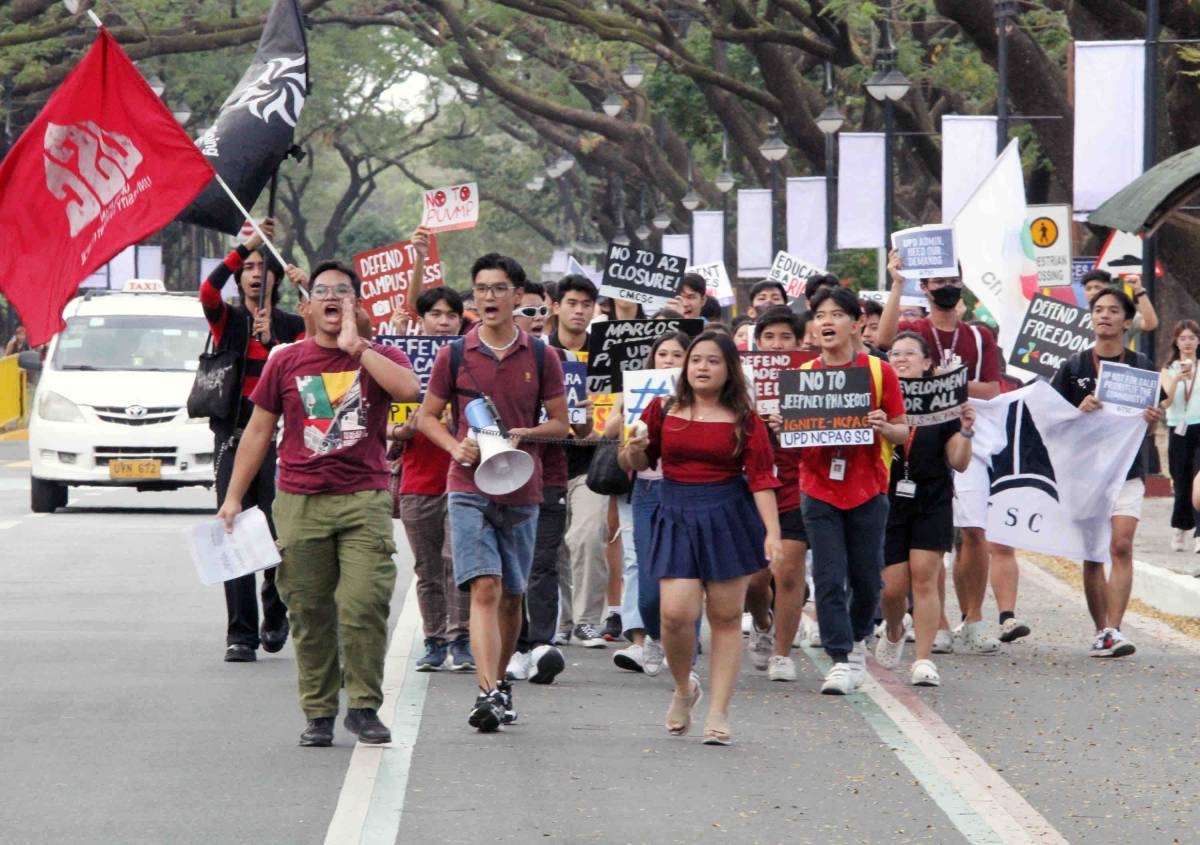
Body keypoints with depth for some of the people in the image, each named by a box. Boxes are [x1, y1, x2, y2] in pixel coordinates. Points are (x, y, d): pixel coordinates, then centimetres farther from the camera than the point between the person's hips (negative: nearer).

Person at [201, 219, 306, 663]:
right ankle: (240, 634, -4)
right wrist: (247, 245, -17)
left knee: (278, 534, -7)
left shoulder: (294, 326, 11)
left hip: (277, 436, 0)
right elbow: (208, 291, -13)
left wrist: (271, 342, -14)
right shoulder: (228, 320, 9)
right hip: (233, 435, 0)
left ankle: (275, 614, 19)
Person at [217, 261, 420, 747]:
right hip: (300, 502, 2)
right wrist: (233, 497, 10)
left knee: (364, 606, -12)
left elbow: (409, 389, -16)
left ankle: (364, 707, 0)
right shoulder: (286, 363, 11)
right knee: (310, 614, 2)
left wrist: (355, 346, -11)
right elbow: (258, 431, 14)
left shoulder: (380, 359, 7)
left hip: (364, 501, -1)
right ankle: (318, 714, 9)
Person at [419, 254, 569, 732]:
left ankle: (500, 682, 30)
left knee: (512, 596, 12)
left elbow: (559, 423, 8)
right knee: (484, 588, -15)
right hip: (469, 490, -2)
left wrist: (525, 434, -13)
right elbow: (428, 416, 9)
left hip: (521, 491, 2)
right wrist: (456, 446, -10)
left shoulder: (540, 358, 3)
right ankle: (488, 693, -23)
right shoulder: (454, 355, 2)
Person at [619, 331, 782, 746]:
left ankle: (718, 713, 8)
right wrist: (633, 450, -9)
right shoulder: (663, 411, 5)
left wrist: (772, 531, -13)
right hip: (676, 519, 1)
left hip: (729, 519, -1)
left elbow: (761, 477, -3)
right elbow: (637, 462, 15)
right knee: (676, 613, -12)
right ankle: (683, 688, 17)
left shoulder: (744, 421, 1)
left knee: (726, 617, 1)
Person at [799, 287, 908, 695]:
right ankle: (841, 661, -5)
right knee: (829, 578, -7)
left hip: (867, 489, 0)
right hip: (820, 490, 1)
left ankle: (858, 639, 35)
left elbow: (902, 431, 3)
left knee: (866, 577, 9)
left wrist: (885, 428, -19)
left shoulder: (879, 371, -2)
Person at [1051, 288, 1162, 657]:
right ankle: (1101, 630, 11)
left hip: (1127, 469, -1)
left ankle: (1114, 630, -18)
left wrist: (1152, 419, -10)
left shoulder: (1141, 366, 7)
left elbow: (1148, 421, 13)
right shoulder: (1073, 367, 6)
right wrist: (1080, 412, -15)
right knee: (1092, 554, 3)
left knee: (1122, 546, -14)